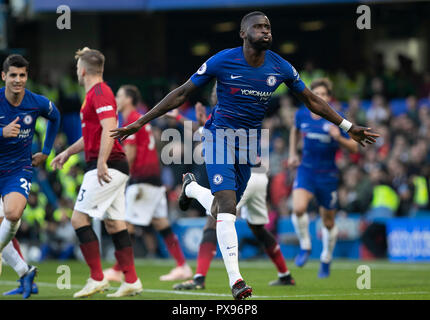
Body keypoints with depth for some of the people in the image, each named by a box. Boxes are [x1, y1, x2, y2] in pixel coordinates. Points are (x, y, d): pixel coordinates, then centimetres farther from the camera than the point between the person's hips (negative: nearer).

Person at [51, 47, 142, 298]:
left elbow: (109, 128, -25)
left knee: (79, 218, -9)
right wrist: (68, 152, 39)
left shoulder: (100, 93, -12)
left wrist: (101, 162, -30)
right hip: (115, 169, 10)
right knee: (114, 223, 8)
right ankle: (131, 281, 5)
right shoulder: (96, 93, 20)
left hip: (106, 168, -10)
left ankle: (97, 278, -10)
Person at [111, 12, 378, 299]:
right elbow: (182, 94, -4)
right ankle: (235, 280, -24)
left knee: (227, 206, 6)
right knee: (227, 205, -19)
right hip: (220, 135, -4)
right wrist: (140, 122, -5)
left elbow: (311, 100, 13)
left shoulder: (280, 67, -2)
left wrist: (349, 127, 15)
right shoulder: (222, 61, -11)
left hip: (251, 141, 4)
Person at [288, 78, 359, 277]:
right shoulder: (302, 115, 0)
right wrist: (293, 154, 17)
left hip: (328, 174, -1)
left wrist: (339, 138, -25)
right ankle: (305, 246, -1)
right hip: (306, 169, 1)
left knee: (328, 221, 9)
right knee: (298, 208, -25)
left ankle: (326, 260, 31)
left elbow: (354, 148, -7)